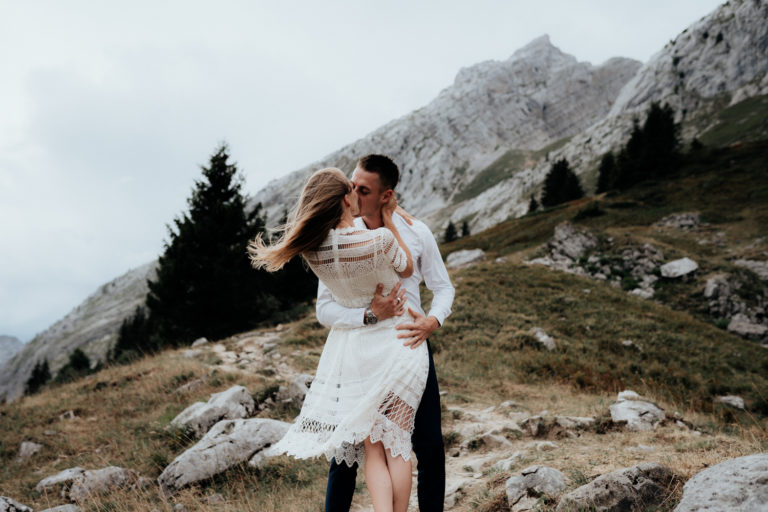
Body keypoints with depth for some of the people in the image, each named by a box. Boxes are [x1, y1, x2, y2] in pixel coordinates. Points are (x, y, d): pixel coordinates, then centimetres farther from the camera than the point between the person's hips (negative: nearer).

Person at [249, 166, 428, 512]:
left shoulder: (313, 249, -10)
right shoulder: (381, 239, -22)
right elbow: (407, 269, 0)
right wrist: (388, 219, 6)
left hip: (354, 348, 3)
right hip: (398, 343, -3)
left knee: (372, 448, 11)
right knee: (397, 444, 10)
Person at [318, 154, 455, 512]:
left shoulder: (415, 232, -3)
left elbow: (443, 287, 6)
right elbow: (324, 311, -11)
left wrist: (433, 320, -15)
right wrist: (370, 314, -27)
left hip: (411, 346, 1)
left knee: (430, 447, 4)